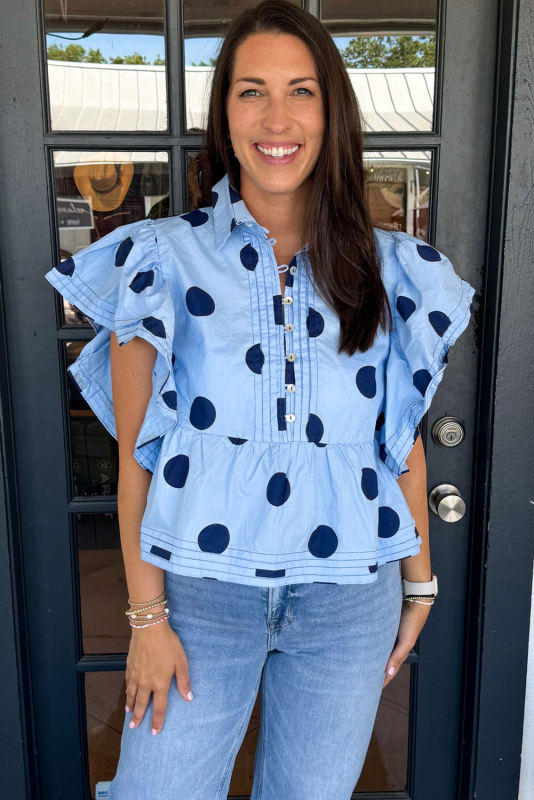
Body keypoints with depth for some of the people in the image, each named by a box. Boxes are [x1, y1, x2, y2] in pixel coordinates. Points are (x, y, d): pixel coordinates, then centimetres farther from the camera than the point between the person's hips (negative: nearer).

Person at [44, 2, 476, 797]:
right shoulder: (163, 260, -4)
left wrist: (419, 582, 11)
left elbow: (405, 438, 8)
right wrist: (146, 616, -5)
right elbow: (137, 452, -4)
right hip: (202, 591, -1)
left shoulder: (390, 269, 2)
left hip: (350, 600, 2)